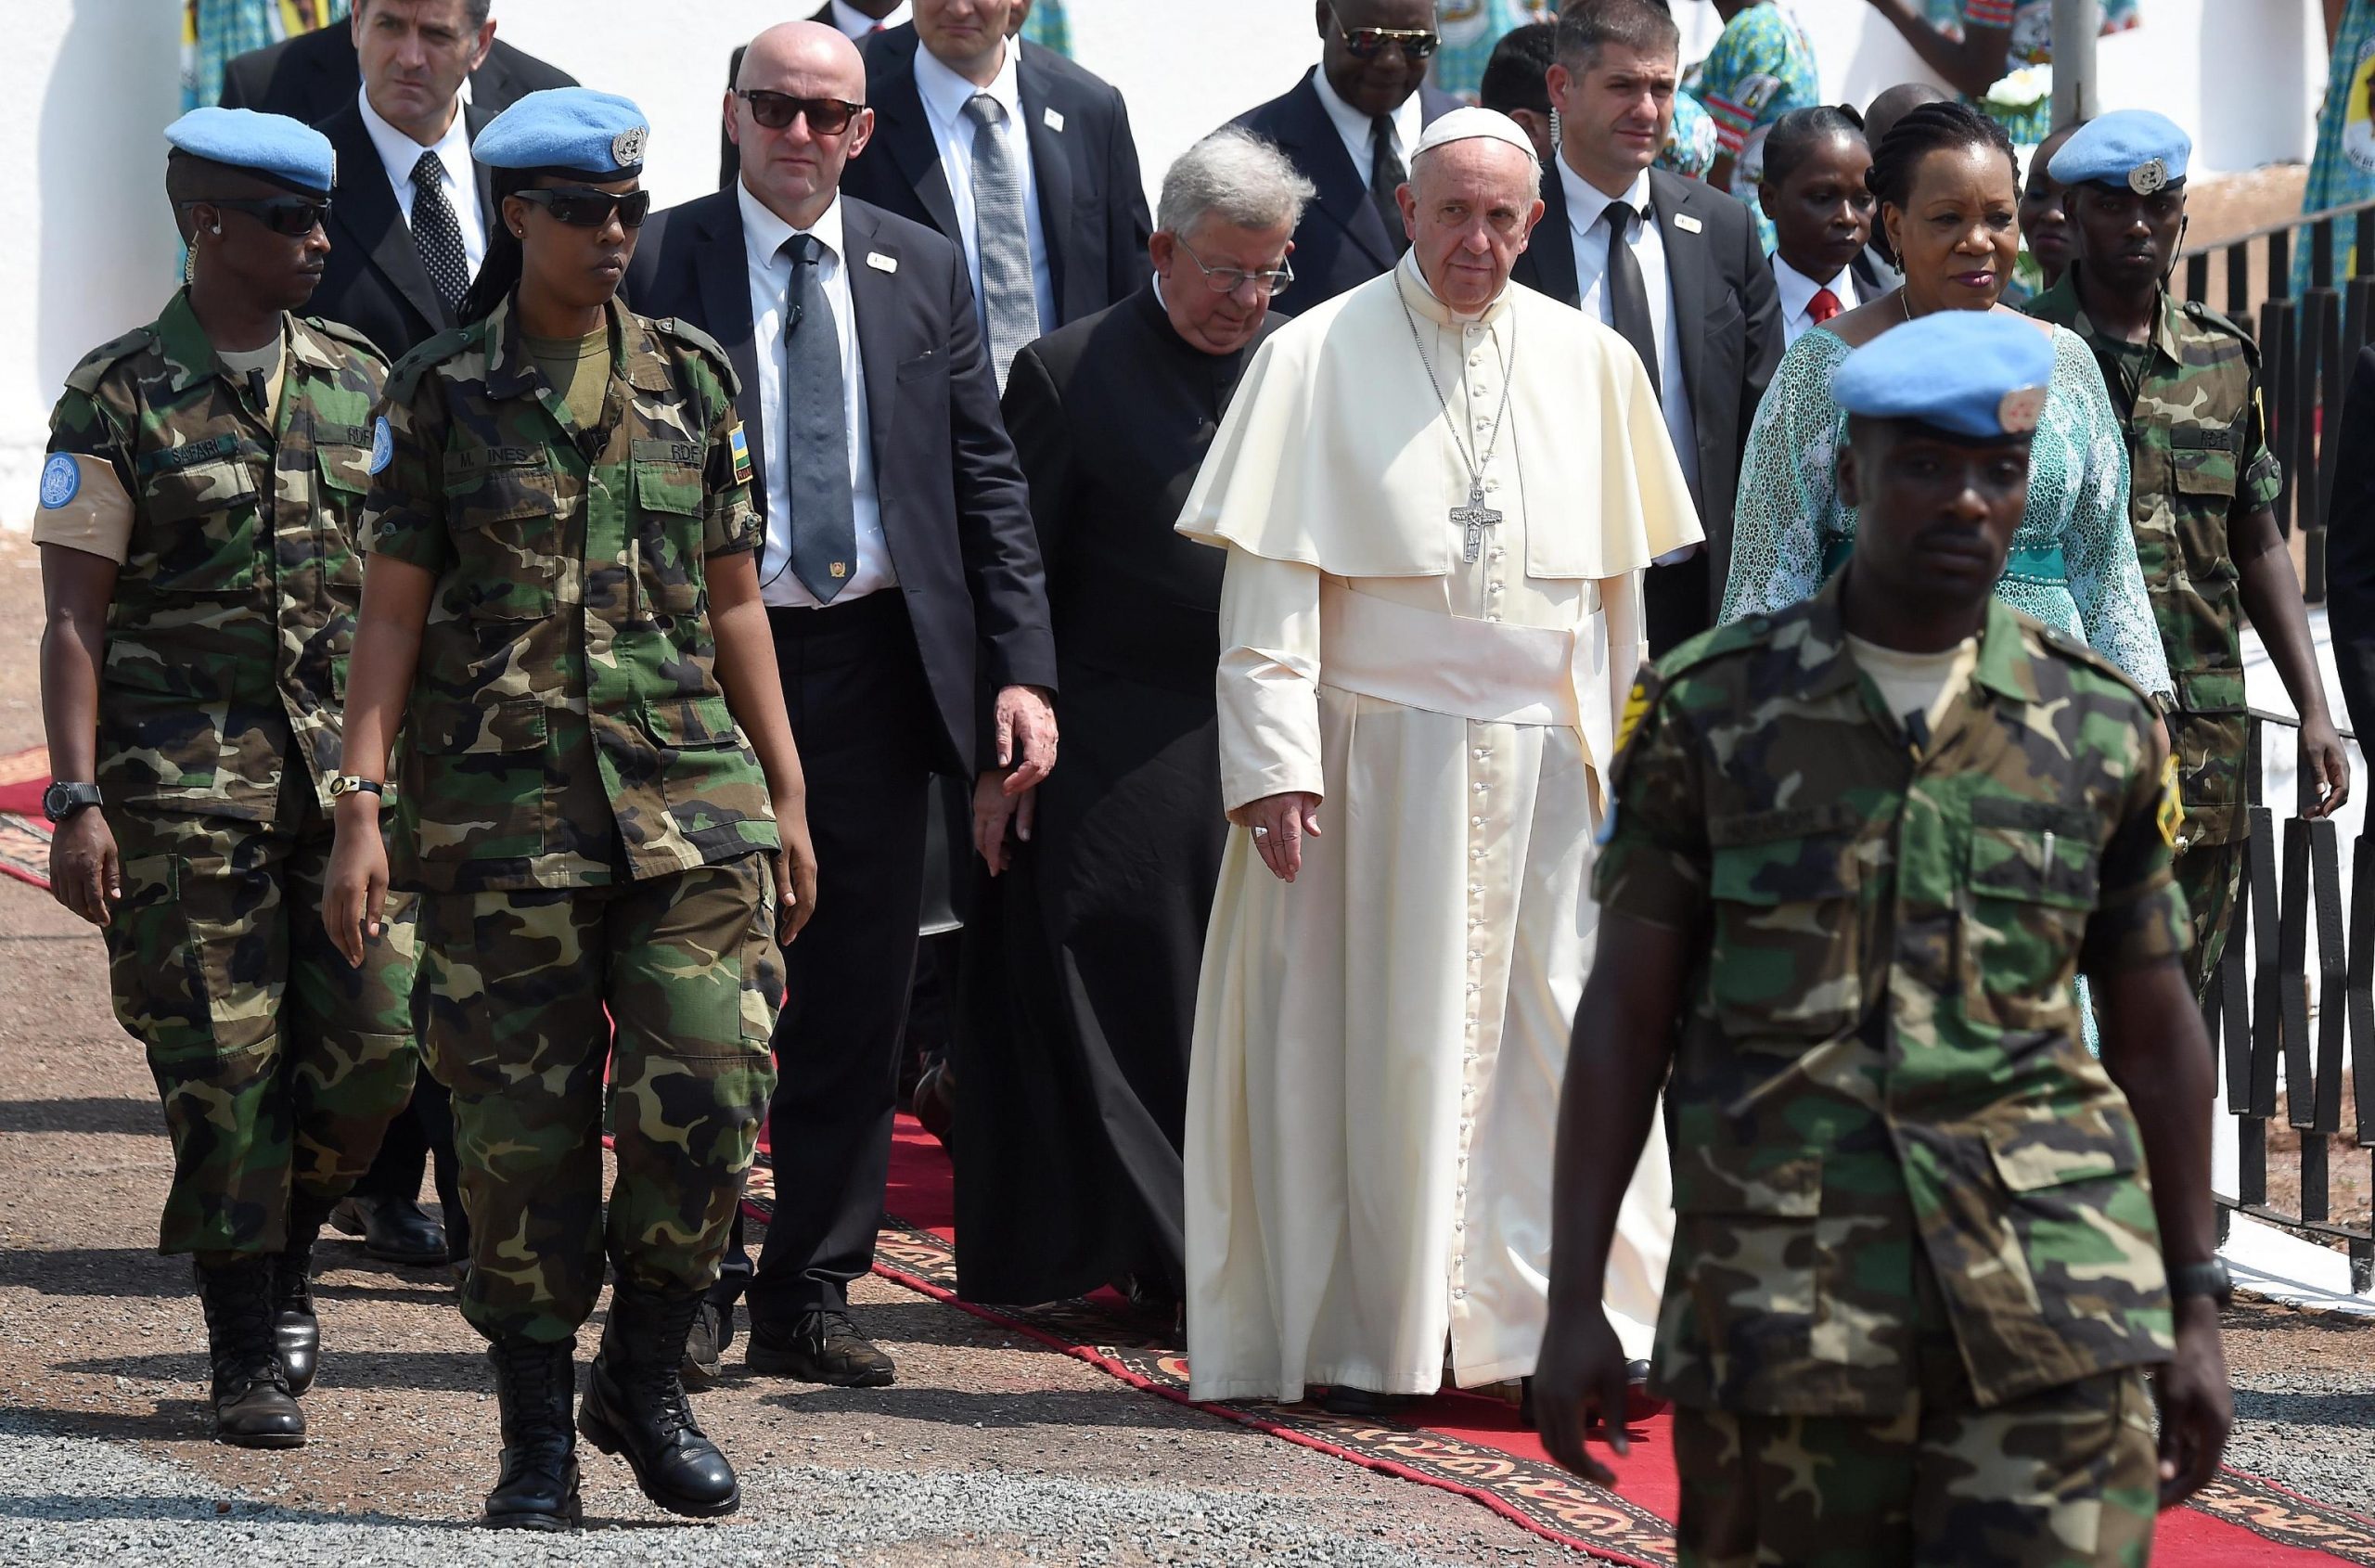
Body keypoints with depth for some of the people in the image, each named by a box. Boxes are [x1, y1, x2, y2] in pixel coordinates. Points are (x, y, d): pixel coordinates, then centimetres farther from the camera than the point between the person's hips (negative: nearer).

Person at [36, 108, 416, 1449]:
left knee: (373, 1039, -4)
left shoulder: (359, 382, 10)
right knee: (220, 1062, -3)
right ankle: (248, 1354, 9)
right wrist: (77, 801, -11)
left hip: (348, 760, 4)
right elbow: (75, 615, -4)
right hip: (185, 772, -4)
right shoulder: (119, 397, -2)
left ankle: (282, 1251, 24)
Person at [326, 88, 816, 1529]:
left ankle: (643, 1382, 12)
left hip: (689, 789, 2)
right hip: (501, 801, -2)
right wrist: (363, 806, -5)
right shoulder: (441, 394, 4)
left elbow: (734, 601, 14)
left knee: (708, 1096, -9)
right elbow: (393, 608, 3)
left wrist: (784, 795, 12)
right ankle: (539, 1433, 11)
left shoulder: (690, 377, 10)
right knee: (522, 1121, -1)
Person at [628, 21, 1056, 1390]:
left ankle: (810, 1295, 13)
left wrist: (1023, 667, 0)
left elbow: (987, 476, 9)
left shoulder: (923, 270, 10)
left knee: (860, 996, 5)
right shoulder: (655, 263, 0)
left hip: (877, 662, 3)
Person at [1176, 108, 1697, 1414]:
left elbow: (1618, 580, 12)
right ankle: (1372, 1339, 8)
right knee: (1385, 1045, 1)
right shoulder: (1318, 359, -1)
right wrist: (1274, 764, -11)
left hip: (1550, 760, 3)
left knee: (1560, 1035, 1)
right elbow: (1269, 577, -4)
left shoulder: (1591, 364, 8)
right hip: (1381, 754, -3)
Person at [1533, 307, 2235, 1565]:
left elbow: (2155, 1035, 15)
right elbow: (1622, 1018, 4)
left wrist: (2195, 1314, 12)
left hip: (2050, 1319, 0)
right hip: (1783, 1307, 0)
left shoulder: (2101, 731, 7)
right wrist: (1572, 1304, -1)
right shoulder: (1711, 712, 3)